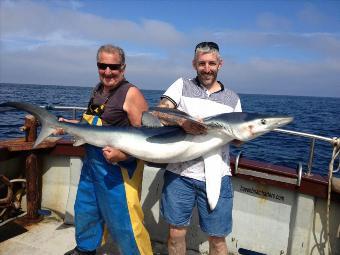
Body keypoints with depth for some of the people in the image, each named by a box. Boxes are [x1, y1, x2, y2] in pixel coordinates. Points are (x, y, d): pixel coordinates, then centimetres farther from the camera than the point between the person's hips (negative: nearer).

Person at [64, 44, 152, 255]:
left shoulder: (131, 93, -16)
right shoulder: (99, 89, 9)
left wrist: (123, 154, -32)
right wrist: (71, 125, 11)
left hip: (118, 167, -8)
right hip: (92, 162, 9)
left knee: (122, 220, -2)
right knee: (85, 209, 23)